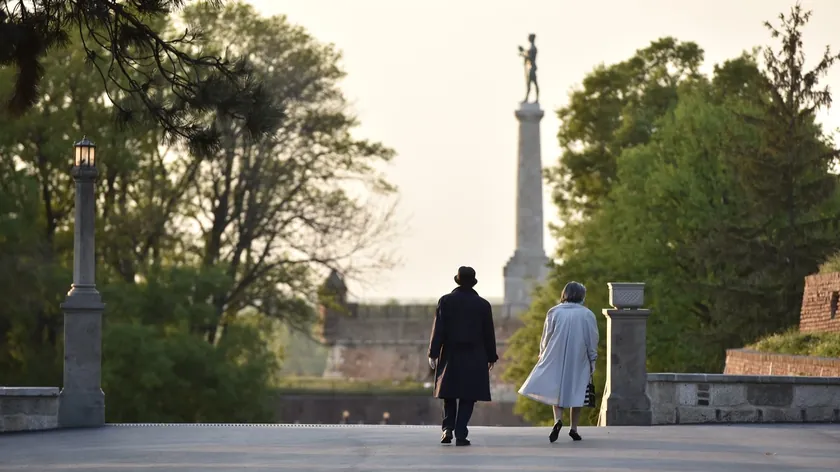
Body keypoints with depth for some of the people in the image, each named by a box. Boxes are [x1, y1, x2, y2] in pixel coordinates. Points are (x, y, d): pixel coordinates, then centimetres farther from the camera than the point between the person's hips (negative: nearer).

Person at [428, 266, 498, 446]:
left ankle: (448, 428, 0)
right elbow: (489, 334, 3)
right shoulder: (483, 305, 0)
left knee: (449, 393, 14)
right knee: (467, 396, 2)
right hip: (474, 358, -1)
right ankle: (460, 434, -5)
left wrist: (433, 354, -2)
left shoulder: (446, 301, -2)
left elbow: (438, 329, -5)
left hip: (450, 356, 1)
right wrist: (491, 357, 12)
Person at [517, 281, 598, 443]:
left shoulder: (554, 312, -1)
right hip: (579, 361, 0)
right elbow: (592, 341, 1)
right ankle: (574, 428, 8)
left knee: (556, 390, 6)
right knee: (576, 392, 9)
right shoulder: (587, 315, -2)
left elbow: (545, 338, 3)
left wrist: (542, 356, 15)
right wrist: (592, 362, 9)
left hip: (556, 359, 0)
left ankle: (558, 419, -18)